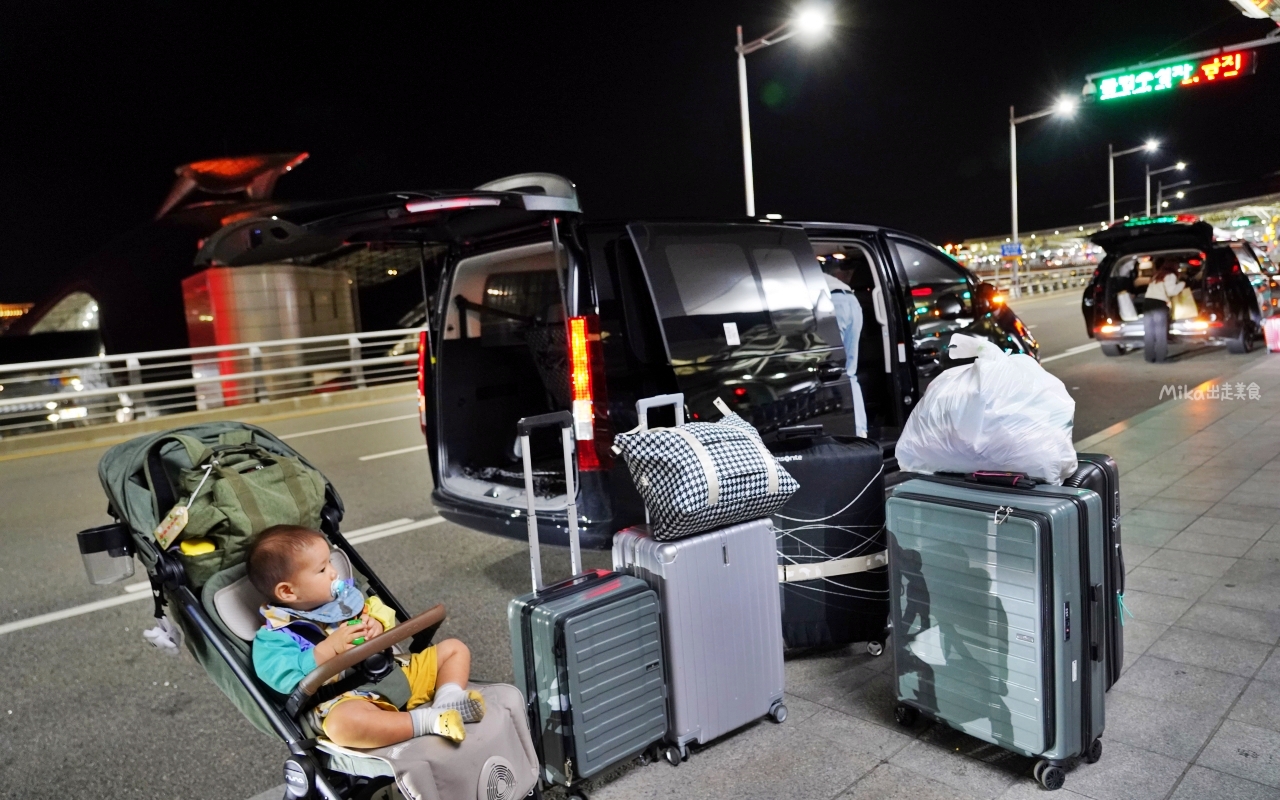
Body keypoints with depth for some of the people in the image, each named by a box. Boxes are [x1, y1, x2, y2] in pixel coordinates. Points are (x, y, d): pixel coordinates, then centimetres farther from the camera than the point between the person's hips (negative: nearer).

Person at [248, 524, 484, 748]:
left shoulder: (344, 593, 14)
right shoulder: (277, 635, -5)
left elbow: (379, 611, 19)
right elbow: (286, 678, -18)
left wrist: (378, 624, -5)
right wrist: (329, 648, -24)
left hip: (398, 674, 7)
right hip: (350, 698, -7)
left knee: (454, 648, 8)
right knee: (341, 723, -42)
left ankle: (447, 701, -20)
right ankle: (431, 720, -33)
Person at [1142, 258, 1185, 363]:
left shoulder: (1156, 275, 25)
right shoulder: (1170, 275, 3)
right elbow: (1171, 291, -9)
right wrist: (1182, 284, 6)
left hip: (1148, 303, 7)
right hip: (1159, 305, -7)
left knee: (1149, 332, 5)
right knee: (1161, 333, -5)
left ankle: (1149, 356, 5)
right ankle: (1160, 357, -7)